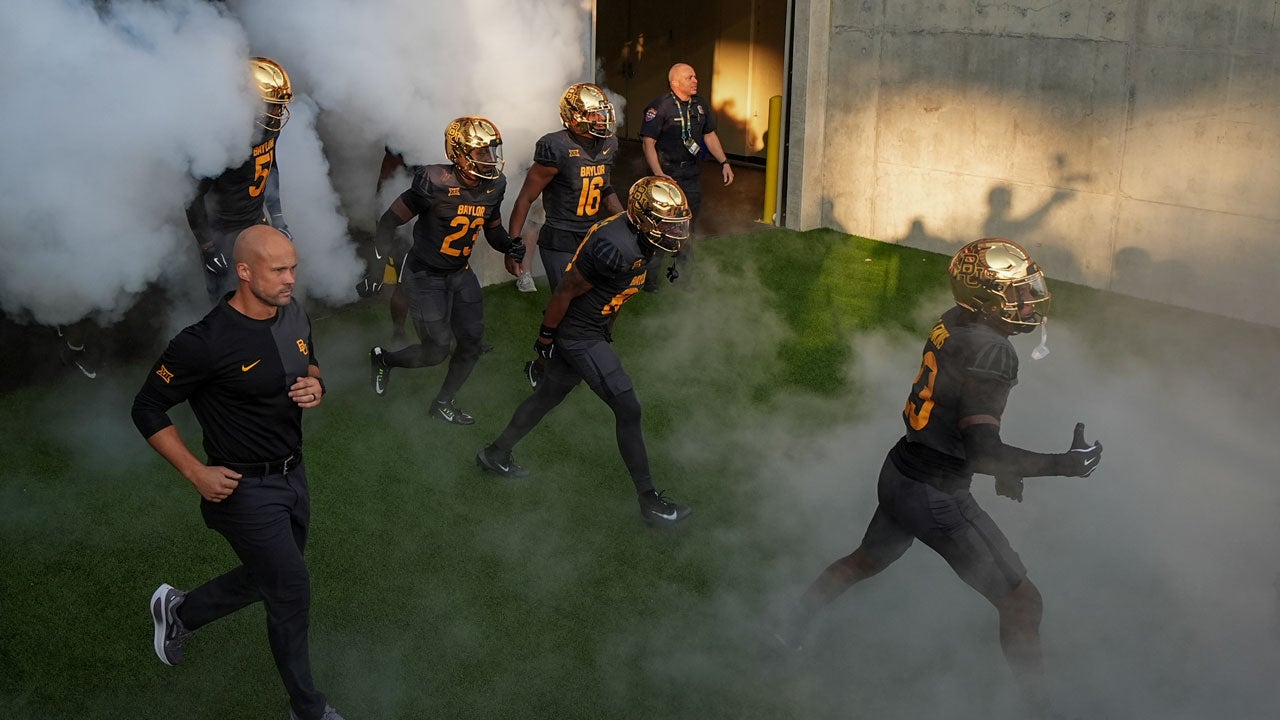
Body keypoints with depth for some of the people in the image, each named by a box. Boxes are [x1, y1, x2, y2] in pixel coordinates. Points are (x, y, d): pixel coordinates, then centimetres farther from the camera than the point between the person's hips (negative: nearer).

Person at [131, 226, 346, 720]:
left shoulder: (295, 317, -4)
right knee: (292, 593, 1)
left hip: (293, 474, 7)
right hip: (245, 489, -7)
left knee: (267, 579, 22)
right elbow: (147, 409, -14)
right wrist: (197, 474, -16)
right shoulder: (207, 342, -25)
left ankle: (178, 611, 49)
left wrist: (315, 387, -8)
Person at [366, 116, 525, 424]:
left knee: (472, 344, 5)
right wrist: (378, 261, -18)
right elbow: (390, 221, -15)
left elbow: (493, 230, 9)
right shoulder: (435, 184, -25)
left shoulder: (493, 186, -6)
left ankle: (443, 404, 27)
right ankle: (383, 358, 26)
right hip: (425, 277, -6)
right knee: (437, 351, -5)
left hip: (460, 274, 7)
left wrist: (510, 245, -12)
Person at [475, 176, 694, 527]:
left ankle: (495, 453, 41)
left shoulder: (647, 242, 0)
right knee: (627, 409, -5)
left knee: (548, 396, 23)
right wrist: (545, 336, -11)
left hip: (595, 331, 10)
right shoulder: (617, 248, -30)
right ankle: (649, 500, 6)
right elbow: (566, 291, -21)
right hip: (579, 336, -10)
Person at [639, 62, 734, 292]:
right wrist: (658, 174, -24)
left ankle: (680, 275, 27)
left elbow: (710, 135, 19)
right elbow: (648, 142, -14)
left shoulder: (700, 105, 8)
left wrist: (724, 162, 11)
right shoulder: (660, 107, -12)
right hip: (667, 175, -6)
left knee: (687, 229, 13)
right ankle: (652, 280, 6)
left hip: (692, 176, 6)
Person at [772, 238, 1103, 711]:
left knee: (866, 560, 32)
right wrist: (1062, 464, -23)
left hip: (900, 474, 9)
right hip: (936, 498, -9)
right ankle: (1035, 702, 18)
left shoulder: (954, 324, 2)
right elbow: (982, 452, -29)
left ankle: (790, 631, 46)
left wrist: (1003, 464, 22)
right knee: (1021, 602, 5)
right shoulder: (989, 349, -25)